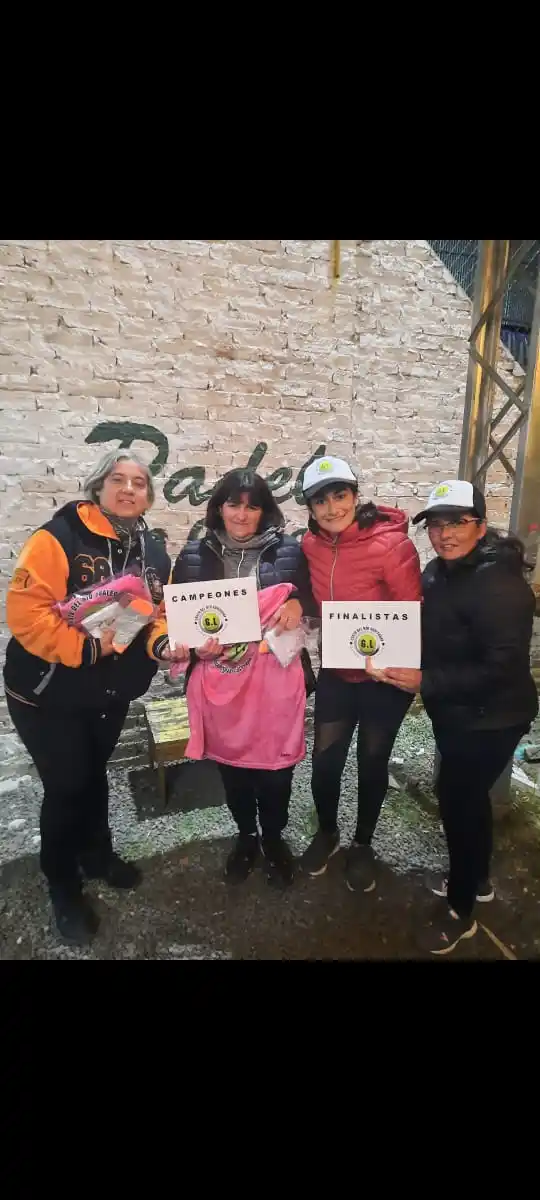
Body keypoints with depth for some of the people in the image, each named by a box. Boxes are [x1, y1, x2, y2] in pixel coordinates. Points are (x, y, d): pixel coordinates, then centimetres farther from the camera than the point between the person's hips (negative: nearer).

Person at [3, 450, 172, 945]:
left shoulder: (154, 554, 1)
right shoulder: (59, 538, -20)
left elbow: (161, 613, 4)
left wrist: (162, 643, -16)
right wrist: (86, 647, -32)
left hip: (111, 692, 6)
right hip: (49, 694, -5)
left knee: (93, 774, 23)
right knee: (66, 785, 7)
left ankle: (97, 854, 48)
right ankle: (63, 886, 32)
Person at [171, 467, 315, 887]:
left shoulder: (289, 551, -2)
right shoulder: (194, 556, 2)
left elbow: (313, 601, 5)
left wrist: (298, 604, -17)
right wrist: (195, 646, -14)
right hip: (220, 679, 2)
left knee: (276, 765, 11)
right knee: (232, 763, 17)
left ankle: (273, 836, 41)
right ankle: (245, 835, 44)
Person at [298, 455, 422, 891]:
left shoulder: (391, 543, -22)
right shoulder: (311, 545, -6)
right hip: (336, 673, 4)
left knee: (372, 762, 14)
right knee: (324, 760, 10)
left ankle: (363, 845, 41)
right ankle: (327, 832, 41)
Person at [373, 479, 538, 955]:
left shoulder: (499, 584, -25)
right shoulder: (439, 571, 2)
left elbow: (501, 666, -29)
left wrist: (425, 682, -28)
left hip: (490, 719, -8)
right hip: (456, 713, 8)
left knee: (457, 799, 3)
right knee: (467, 796, 22)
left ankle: (460, 910, 28)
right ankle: (477, 879, 47)